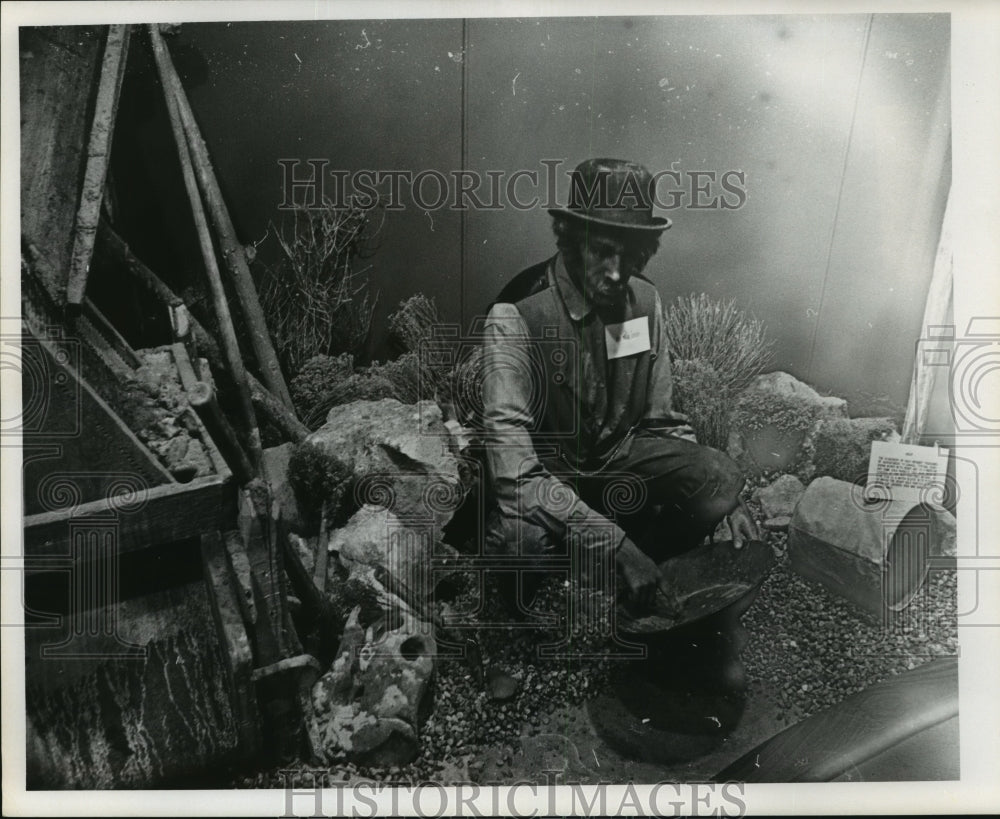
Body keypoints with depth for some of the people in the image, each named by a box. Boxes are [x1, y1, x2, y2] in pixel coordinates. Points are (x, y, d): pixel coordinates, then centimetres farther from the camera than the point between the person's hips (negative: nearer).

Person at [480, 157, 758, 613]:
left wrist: (726, 498, -10)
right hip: (544, 469, -4)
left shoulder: (645, 301, -6)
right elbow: (511, 458, -32)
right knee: (529, 533, -37)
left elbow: (660, 419, 4)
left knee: (718, 476, -21)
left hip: (619, 455, 5)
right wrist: (616, 544, -38)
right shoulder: (516, 315, -25)